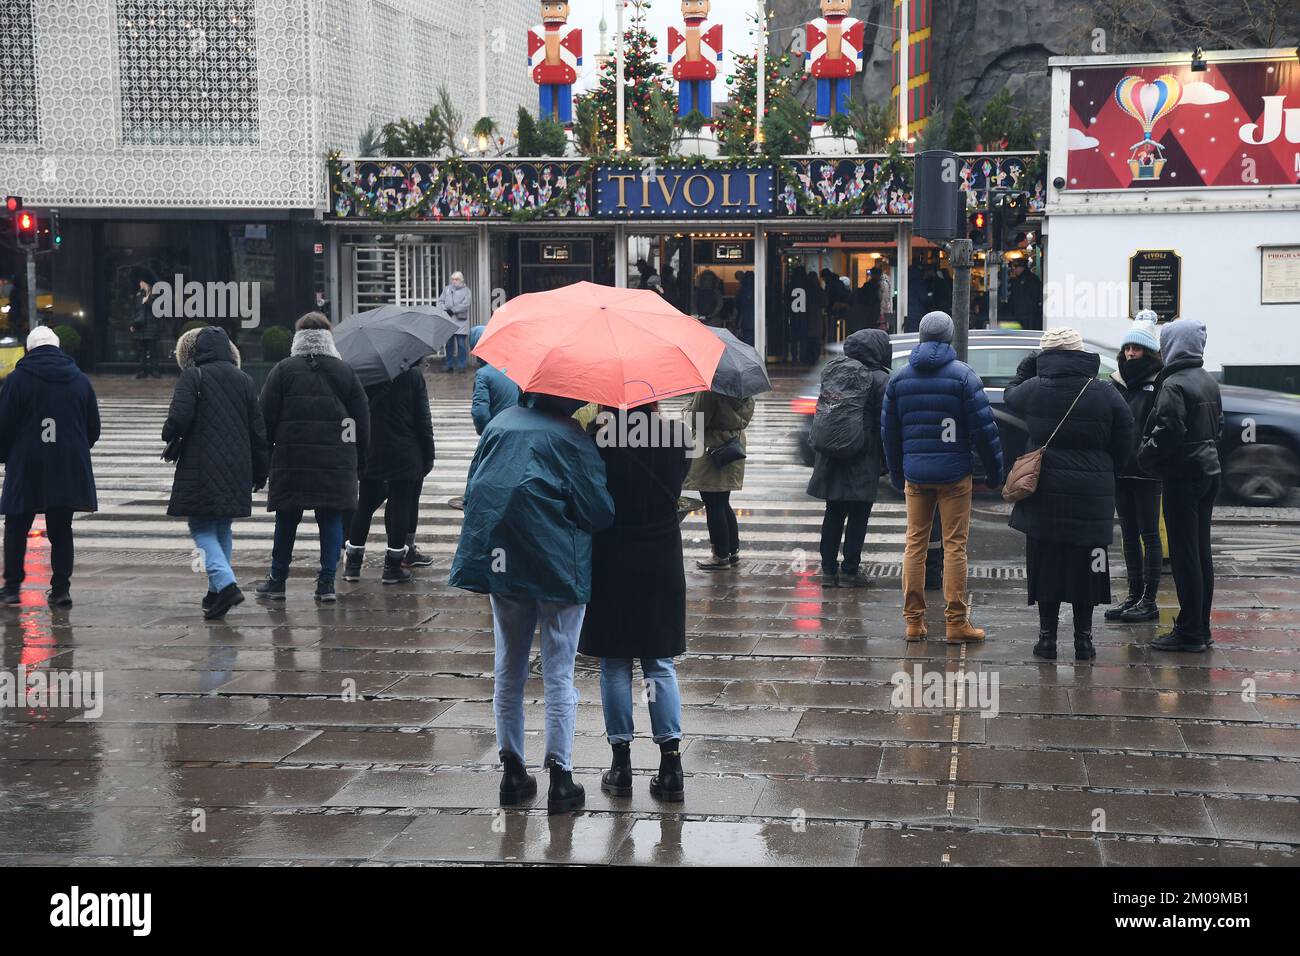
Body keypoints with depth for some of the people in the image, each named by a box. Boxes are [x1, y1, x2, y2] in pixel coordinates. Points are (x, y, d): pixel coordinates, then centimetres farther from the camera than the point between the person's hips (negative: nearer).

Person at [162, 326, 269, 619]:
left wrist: (170, 436, 7)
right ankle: (217, 591, 19)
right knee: (223, 528, 16)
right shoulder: (244, 380, 11)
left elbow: (178, 419, -16)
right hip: (237, 471, 5)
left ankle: (226, 583, -21)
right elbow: (258, 430, 12)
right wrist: (259, 472, 18)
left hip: (200, 469, -5)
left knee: (202, 529, -2)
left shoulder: (192, 377, -6)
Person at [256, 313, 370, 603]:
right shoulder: (345, 372, 5)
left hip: (290, 459, -1)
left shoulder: (282, 370, 1)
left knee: (287, 520, 9)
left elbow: (266, 416, -1)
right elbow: (363, 419, 6)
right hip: (337, 460, 1)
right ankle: (327, 583, 3)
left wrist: (265, 453, 8)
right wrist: (360, 460, 12)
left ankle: (277, 581, 17)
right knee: (331, 519, 5)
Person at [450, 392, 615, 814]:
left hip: (501, 560, 5)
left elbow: (472, 493, 13)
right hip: (558, 566, -5)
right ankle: (560, 776, 4)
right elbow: (599, 512, -12)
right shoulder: (572, 437, -9)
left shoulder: (498, 425, 8)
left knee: (508, 669, 15)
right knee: (559, 673, 3)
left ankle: (512, 771, 19)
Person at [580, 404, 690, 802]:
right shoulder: (673, 438, -6)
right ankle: (671, 765, 6)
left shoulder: (597, 440, -14)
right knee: (661, 665, 11)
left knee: (614, 666, 8)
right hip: (661, 564, 2)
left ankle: (621, 766, 11)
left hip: (610, 564, -2)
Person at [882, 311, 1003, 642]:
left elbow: (889, 430, 13)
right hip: (954, 473, -4)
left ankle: (914, 620, 9)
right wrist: (994, 472, 1)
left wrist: (896, 474, 22)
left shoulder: (899, 378, 8)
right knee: (955, 545, 0)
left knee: (915, 543, 8)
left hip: (915, 474, 4)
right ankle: (956, 622, 0)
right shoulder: (963, 375, -6)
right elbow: (983, 428, -8)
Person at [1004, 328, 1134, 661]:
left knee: (1045, 563, 8)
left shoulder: (1033, 389, -4)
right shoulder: (1106, 395, -2)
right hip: (1092, 495, 0)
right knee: (1086, 566, 8)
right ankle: (1083, 639, 11)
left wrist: (1026, 368, 29)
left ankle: (1047, 636, 10)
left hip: (1044, 493, 0)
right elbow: (1124, 443, 3)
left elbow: (1009, 396, 20)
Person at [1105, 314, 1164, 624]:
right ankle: (1134, 595, 19)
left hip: (1146, 471, -6)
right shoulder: (1116, 382, 10)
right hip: (1120, 469, 6)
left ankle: (1149, 601, 4)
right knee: (1129, 534, 12)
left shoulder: (1159, 384, -8)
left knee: (1148, 534, 0)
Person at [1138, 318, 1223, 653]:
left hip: (1183, 476, -9)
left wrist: (1145, 456, -8)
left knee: (1184, 555, -5)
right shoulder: (1209, 381, 13)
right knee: (1202, 552, 13)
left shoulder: (1174, 384, -15)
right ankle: (1201, 628, 19)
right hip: (1209, 472, 9)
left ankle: (1189, 632, -3)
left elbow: (1168, 432, -22)